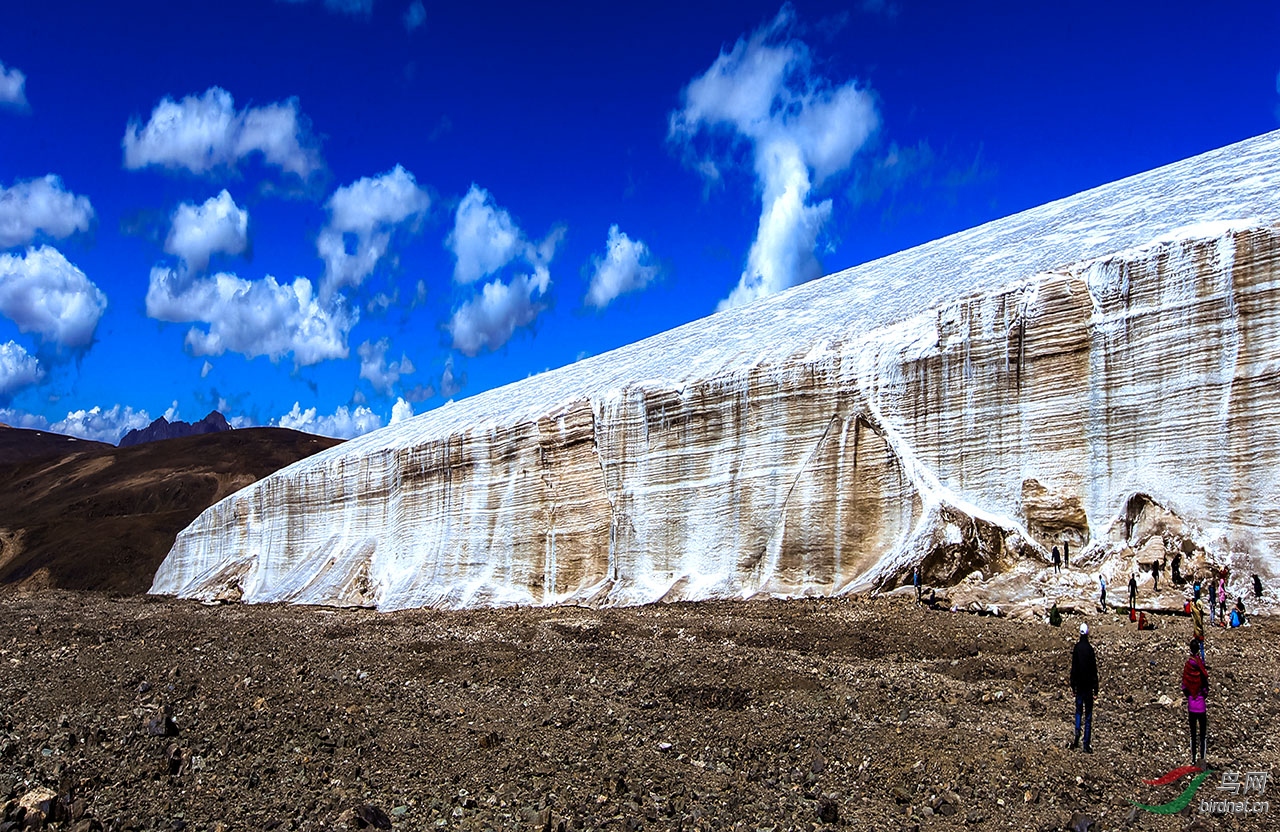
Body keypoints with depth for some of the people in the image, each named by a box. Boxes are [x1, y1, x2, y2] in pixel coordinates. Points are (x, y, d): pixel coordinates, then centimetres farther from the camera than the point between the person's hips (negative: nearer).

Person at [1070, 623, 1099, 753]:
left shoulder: (1076, 648, -4)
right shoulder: (1090, 649, -14)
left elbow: (1073, 669, 2)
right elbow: (1094, 670, -10)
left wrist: (1073, 686, 11)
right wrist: (1096, 688, -1)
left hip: (1079, 685, 3)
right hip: (1088, 686, -3)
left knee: (1078, 712, 17)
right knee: (1088, 715, 3)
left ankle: (1077, 739, 7)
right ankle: (1087, 744, 3)